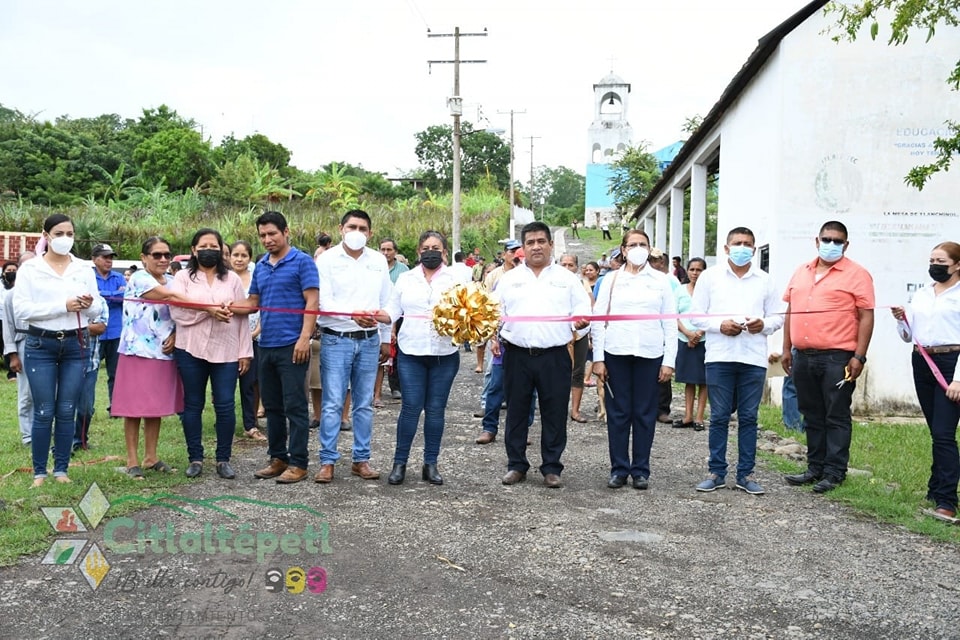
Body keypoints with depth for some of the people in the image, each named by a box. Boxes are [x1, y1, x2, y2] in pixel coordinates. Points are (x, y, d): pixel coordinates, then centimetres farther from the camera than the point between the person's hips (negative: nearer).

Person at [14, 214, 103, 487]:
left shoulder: (84, 269, 6)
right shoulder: (30, 269, -2)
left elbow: (97, 311, 9)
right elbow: (21, 311, -12)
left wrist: (89, 306, -14)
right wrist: (63, 306, -18)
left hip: (75, 345, 2)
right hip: (41, 345, -2)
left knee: (66, 412, 6)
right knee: (44, 412, 0)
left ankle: (61, 469, 16)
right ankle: (39, 471, 12)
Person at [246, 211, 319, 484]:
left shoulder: (302, 261, -5)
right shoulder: (260, 266, 14)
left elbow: (311, 302, -11)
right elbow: (253, 302, 17)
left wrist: (304, 338, -19)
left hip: (292, 345, -7)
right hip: (266, 346, 7)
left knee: (295, 406, -3)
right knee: (272, 406, 13)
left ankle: (298, 463, 3)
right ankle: (278, 458, 23)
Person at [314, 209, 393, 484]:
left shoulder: (379, 261, 8)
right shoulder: (327, 259, -3)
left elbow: (386, 302, 12)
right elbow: (324, 302, -10)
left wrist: (386, 339, 12)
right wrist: (354, 315, -25)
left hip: (369, 341, 3)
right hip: (336, 340, -3)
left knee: (364, 404, 9)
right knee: (333, 404, -2)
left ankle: (361, 459, 18)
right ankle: (327, 461, 6)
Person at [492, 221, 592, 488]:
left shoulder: (567, 278, 8)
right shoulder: (510, 279, 11)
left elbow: (582, 310, 5)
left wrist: (581, 322, -17)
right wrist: (494, 337, -6)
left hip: (554, 356, -1)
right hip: (517, 354, 1)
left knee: (555, 413, 4)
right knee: (516, 411, 8)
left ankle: (551, 468, 16)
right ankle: (516, 465, 19)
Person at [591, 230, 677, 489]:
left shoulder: (660, 280, 8)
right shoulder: (611, 280, 8)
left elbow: (670, 323, 6)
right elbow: (599, 320, 5)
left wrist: (669, 360, -1)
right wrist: (598, 358, -2)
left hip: (650, 354, 0)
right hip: (616, 353, 0)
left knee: (645, 414, 4)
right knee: (618, 413, 3)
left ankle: (641, 470, 14)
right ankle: (619, 469, 13)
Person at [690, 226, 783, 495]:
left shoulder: (765, 280, 10)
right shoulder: (710, 276, 5)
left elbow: (777, 316, 11)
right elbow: (697, 315, 3)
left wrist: (764, 324, -11)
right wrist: (720, 325, -13)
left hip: (754, 359, 2)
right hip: (719, 357, -1)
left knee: (748, 418, 6)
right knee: (719, 417, 4)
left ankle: (746, 474, 14)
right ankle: (717, 472, 12)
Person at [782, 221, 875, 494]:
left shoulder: (856, 274, -3)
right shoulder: (801, 272, 14)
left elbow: (866, 317, -6)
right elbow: (790, 312, 17)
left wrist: (859, 356, -12)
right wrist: (786, 349, 13)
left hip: (838, 358, -5)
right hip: (803, 357, 6)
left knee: (837, 417, 1)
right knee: (813, 416, 13)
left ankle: (834, 472, 9)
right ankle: (815, 468, 22)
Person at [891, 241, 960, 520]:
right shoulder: (921, 295, 14)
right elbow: (908, 336, 20)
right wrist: (901, 319, -1)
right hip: (922, 363, 6)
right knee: (936, 432, 12)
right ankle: (936, 489, 20)